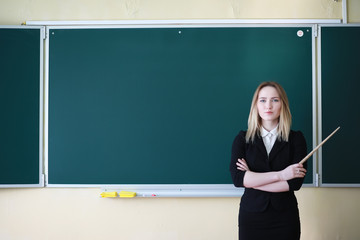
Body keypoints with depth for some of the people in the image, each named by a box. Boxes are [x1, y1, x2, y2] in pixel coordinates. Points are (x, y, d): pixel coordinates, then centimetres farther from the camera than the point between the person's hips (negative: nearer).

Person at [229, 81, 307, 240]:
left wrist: (252, 180, -10)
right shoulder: (242, 139, 2)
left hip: (285, 218, 0)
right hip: (251, 217, 0)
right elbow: (237, 178, -12)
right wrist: (280, 174, -15)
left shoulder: (296, 139, 0)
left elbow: (296, 182, -10)